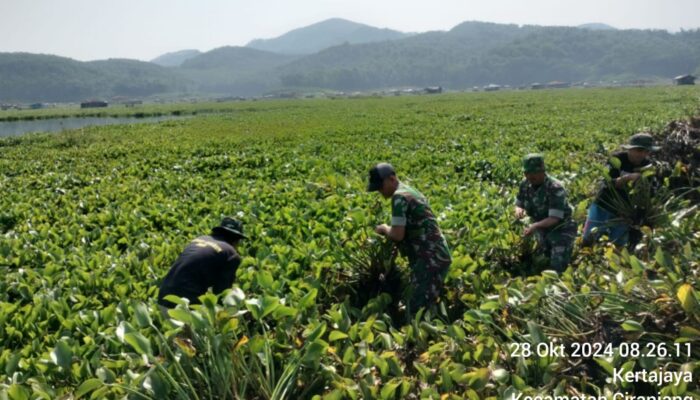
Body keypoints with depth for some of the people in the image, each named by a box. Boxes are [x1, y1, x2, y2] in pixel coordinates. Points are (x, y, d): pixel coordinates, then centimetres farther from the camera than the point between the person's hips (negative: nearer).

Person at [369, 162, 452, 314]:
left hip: (430, 258, -10)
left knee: (416, 310, -7)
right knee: (424, 307, 16)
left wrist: (384, 229, 1)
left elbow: (398, 235, -18)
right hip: (436, 256, 10)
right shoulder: (410, 191, 18)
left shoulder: (399, 196, -13)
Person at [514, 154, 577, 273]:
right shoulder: (525, 184, -10)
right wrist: (519, 210, -21)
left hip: (560, 231, -6)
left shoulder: (555, 188, -29)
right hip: (542, 230, 6)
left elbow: (554, 218, -32)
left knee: (557, 268, -10)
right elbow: (518, 204, 4)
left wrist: (535, 226, -47)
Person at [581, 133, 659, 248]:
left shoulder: (648, 166, -4)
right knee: (587, 241, -1)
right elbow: (608, 183, -25)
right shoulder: (617, 159, -14)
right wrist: (627, 177, -41)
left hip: (624, 213, 3)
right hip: (603, 207, -3)